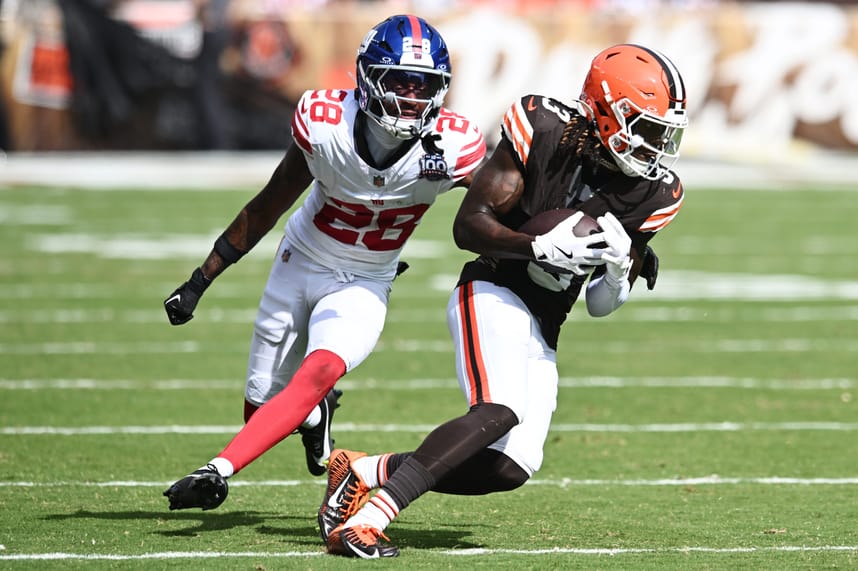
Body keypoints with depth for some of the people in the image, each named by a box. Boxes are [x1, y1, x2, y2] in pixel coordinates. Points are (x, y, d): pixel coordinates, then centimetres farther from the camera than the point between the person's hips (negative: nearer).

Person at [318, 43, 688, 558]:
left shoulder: (654, 196, 1)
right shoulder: (544, 132, -14)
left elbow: (601, 305, 9)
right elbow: (469, 224, -12)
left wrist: (621, 270, -14)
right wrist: (542, 248, -27)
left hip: (542, 334, 7)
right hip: (494, 296, -7)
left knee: (511, 468, -4)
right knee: (499, 413, -30)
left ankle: (363, 471, 11)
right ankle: (366, 518, -30)